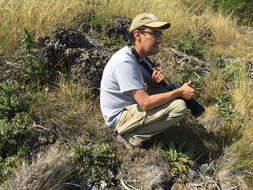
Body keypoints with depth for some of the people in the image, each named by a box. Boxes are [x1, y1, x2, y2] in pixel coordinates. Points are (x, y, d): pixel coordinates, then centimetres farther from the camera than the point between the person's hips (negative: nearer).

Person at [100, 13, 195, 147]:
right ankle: (132, 136, -7)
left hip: (131, 103, 10)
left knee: (173, 88, 12)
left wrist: (154, 80, -10)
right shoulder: (125, 61, -28)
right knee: (178, 106, -20)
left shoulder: (141, 55, 1)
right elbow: (146, 103, -30)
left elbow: (146, 83, 15)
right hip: (119, 116, -9)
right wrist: (180, 92, -19)